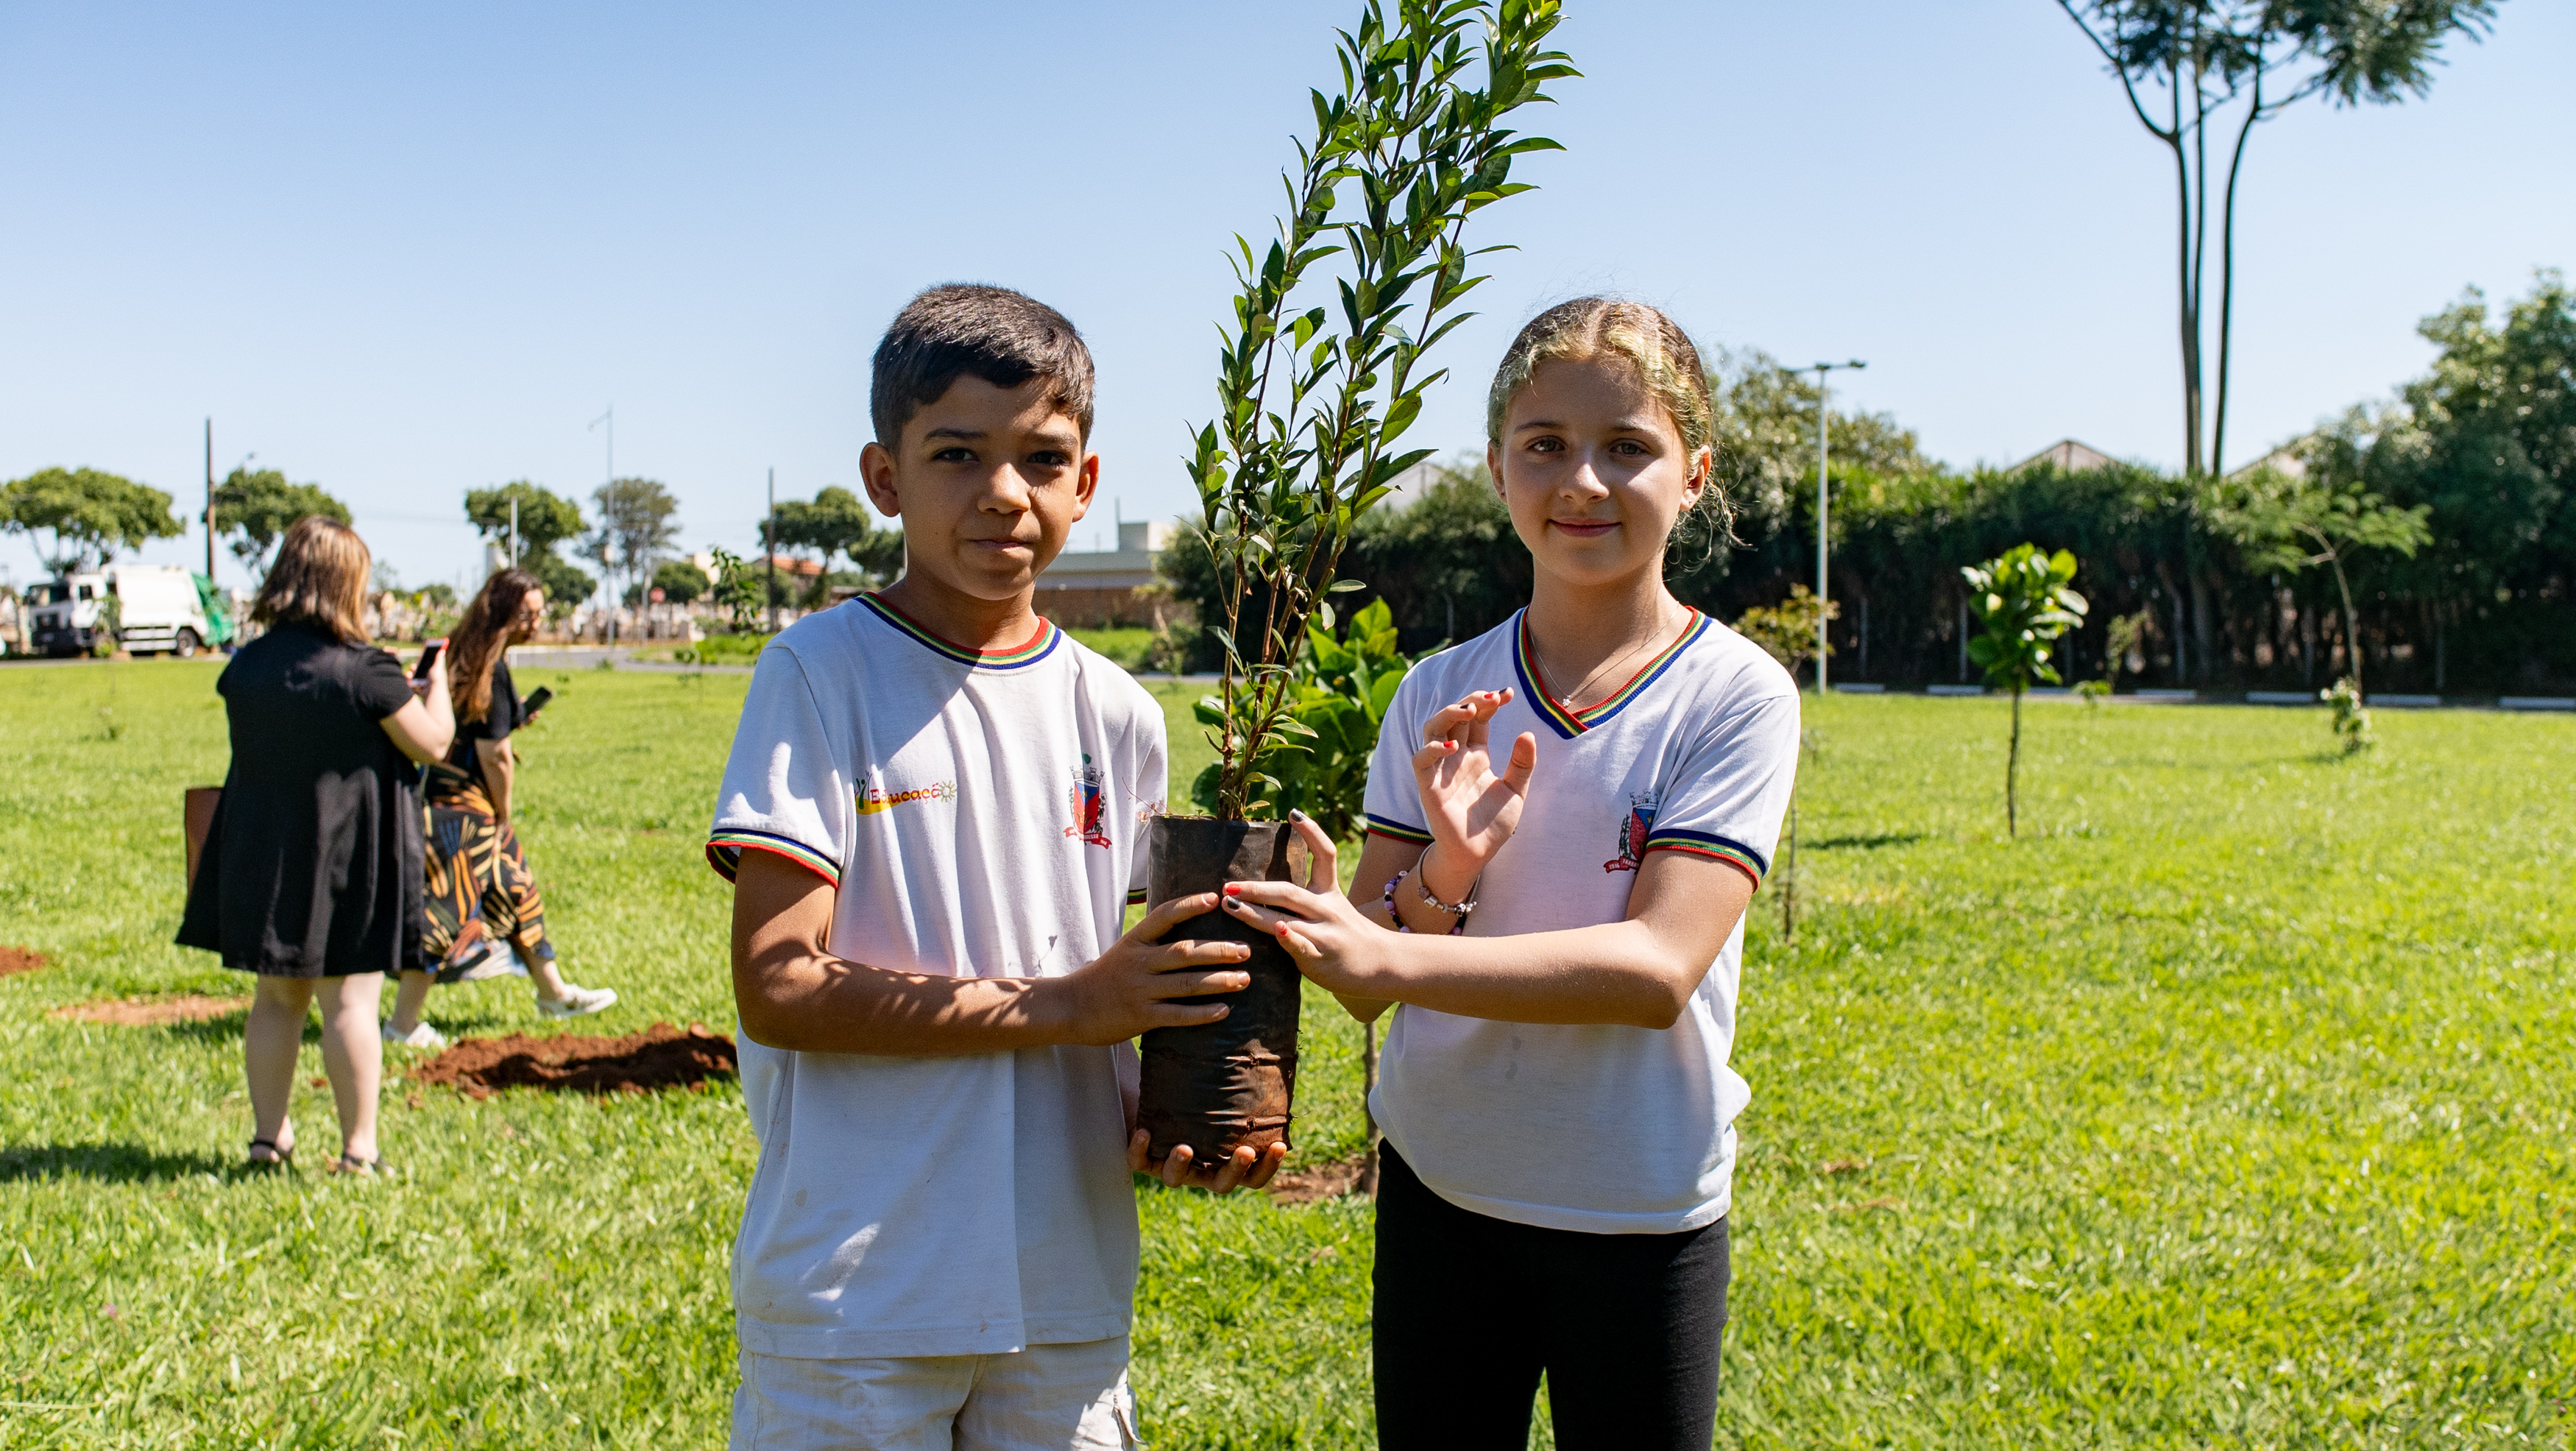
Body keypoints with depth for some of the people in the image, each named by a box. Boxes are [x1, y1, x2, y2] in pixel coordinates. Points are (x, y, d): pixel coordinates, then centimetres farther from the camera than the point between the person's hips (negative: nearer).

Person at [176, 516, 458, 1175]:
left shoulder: (245, 665, 2)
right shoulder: (364, 669, -15)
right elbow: (432, 743, -9)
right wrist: (435, 684, 9)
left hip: (264, 859, 5)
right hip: (350, 860, -5)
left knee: (277, 999, 15)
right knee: (349, 1001, 0)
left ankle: (269, 1134, 20)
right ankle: (359, 1147, 3)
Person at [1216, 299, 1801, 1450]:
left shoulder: (1738, 696, -9)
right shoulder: (1440, 697, 0)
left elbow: (1658, 967, -20)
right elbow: (1367, 983, -1)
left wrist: (1387, 957, -28)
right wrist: (1446, 869, -21)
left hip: (1639, 1215, -2)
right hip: (1437, 1192, 3)